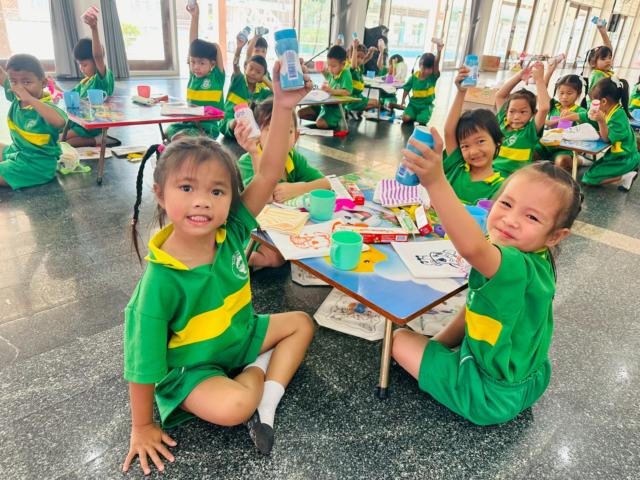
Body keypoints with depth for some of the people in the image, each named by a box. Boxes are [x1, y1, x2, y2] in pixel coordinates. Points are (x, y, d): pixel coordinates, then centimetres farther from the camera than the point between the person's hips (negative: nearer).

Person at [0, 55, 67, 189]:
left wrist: (30, 99, -44)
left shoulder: (47, 107, -25)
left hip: (37, 164, -9)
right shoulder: (16, 97, -2)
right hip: (16, 152, 9)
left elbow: (60, 122, -49)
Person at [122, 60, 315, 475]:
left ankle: (268, 398, 0)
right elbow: (142, 361, -20)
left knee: (301, 323, 6)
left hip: (240, 335, 6)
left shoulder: (230, 231, -19)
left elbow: (269, 173, -27)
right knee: (233, 407, -31)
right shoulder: (161, 279, -30)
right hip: (189, 366, -5)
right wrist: (143, 427, -9)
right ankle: (260, 373, 3)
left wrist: (283, 107, -39)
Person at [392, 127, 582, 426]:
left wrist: (435, 182, -67)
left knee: (400, 340, 1)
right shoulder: (534, 260, -7)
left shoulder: (518, 268, -37)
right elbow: (478, 306, 4)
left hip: (490, 396, -9)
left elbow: (472, 247, -59)